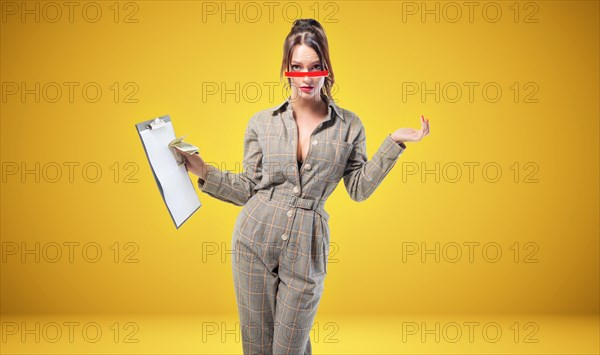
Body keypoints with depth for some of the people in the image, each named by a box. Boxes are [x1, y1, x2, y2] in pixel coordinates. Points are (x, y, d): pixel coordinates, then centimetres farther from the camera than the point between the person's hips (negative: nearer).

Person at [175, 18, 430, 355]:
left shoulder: (349, 125, 2)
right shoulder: (262, 122, 3)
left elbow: (359, 188, 2)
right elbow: (249, 188, 6)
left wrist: (393, 143, -3)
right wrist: (204, 172, -3)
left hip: (307, 249, -1)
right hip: (255, 239, 1)